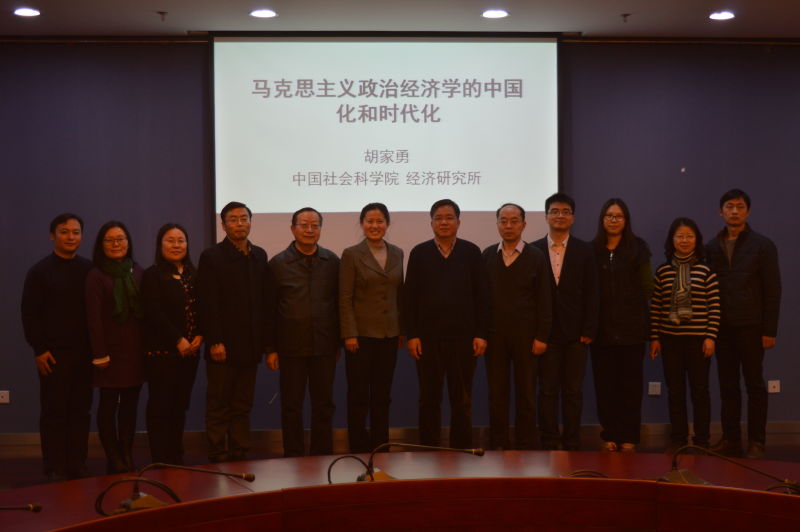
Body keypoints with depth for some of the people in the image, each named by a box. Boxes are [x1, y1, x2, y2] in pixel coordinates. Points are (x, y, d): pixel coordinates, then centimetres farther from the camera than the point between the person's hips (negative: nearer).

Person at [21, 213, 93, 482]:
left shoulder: (89, 270, 7)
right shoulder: (40, 271, 0)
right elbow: (29, 313, -3)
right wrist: (39, 349, -9)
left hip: (83, 352, 3)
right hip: (53, 353, -2)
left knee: (81, 410, 5)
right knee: (54, 411, 2)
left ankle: (78, 466, 13)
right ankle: (55, 470, 9)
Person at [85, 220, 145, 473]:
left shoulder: (137, 271, 10)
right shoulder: (96, 275, -3)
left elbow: (145, 310, 8)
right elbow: (94, 317, -8)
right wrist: (99, 354, -13)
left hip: (136, 348, 4)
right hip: (111, 348, -4)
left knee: (130, 401, 7)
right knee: (109, 403, 1)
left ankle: (128, 456, 15)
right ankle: (114, 460, 8)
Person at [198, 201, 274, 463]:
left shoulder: (259, 256, 11)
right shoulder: (211, 257, -4)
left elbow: (266, 302, 10)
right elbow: (208, 304, -9)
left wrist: (268, 342, 5)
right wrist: (215, 342, -15)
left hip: (250, 347, 5)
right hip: (224, 347, -4)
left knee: (242, 407, 10)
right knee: (218, 408, 3)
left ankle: (240, 456, 17)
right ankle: (218, 459, 9)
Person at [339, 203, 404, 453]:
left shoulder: (397, 254, 9)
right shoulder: (351, 255, -5)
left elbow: (399, 294, 12)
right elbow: (345, 299, -7)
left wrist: (402, 329, 7)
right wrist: (349, 334, -13)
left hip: (389, 334, 4)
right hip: (362, 334, -4)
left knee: (382, 395, 10)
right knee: (358, 395, 2)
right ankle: (359, 449, 12)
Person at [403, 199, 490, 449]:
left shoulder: (471, 252, 4)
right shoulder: (419, 253, 5)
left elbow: (482, 296, 3)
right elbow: (409, 297, 3)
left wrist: (481, 334, -3)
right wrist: (412, 335, -4)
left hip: (463, 335, 0)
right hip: (428, 337, 0)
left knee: (462, 399, 8)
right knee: (429, 398, 7)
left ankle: (462, 450, 17)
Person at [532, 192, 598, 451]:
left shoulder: (585, 251, 6)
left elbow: (590, 294, 3)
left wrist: (589, 330, -4)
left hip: (575, 333, 0)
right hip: (545, 332, 0)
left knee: (573, 391, 4)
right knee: (547, 391, 4)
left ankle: (572, 444, 13)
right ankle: (549, 444, 11)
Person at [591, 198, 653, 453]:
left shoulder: (638, 248, 2)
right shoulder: (592, 249, 5)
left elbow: (647, 288, 1)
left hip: (631, 328, -1)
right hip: (602, 327, 1)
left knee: (631, 383, 3)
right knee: (605, 384, 3)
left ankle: (629, 437, 11)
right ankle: (610, 435, 13)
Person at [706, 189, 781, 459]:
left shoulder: (762, 245, 0)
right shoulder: (712, 247, 9)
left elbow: (773, 290, -4)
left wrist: (769, 330, -9)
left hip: (750, 327, -3)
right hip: (721, 327, 3)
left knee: (754, 386, 4)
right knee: (728, 386, 7)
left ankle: (756, 442, 10)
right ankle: (730, 439, 14)